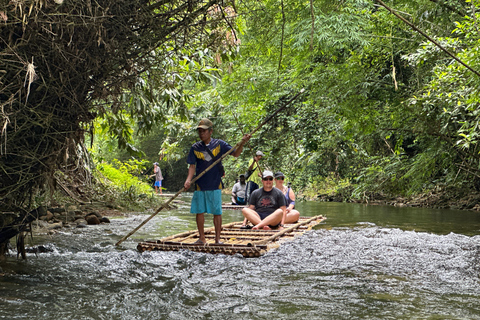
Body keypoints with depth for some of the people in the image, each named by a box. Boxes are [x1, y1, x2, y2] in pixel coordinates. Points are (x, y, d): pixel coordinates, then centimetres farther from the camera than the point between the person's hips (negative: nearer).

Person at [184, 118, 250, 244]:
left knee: (217, 212, 1)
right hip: (200, 185, 2)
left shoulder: (219, 144, 1)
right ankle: (201, 238, 17)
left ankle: (217, 238, 11)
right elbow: (192, 166, 3)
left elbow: (235, 154, 0)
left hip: (215, 184, -2)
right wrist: (188, 180, -12)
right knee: (199, 211, 4)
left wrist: (242, 143, -17)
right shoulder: (195, 147, 4)